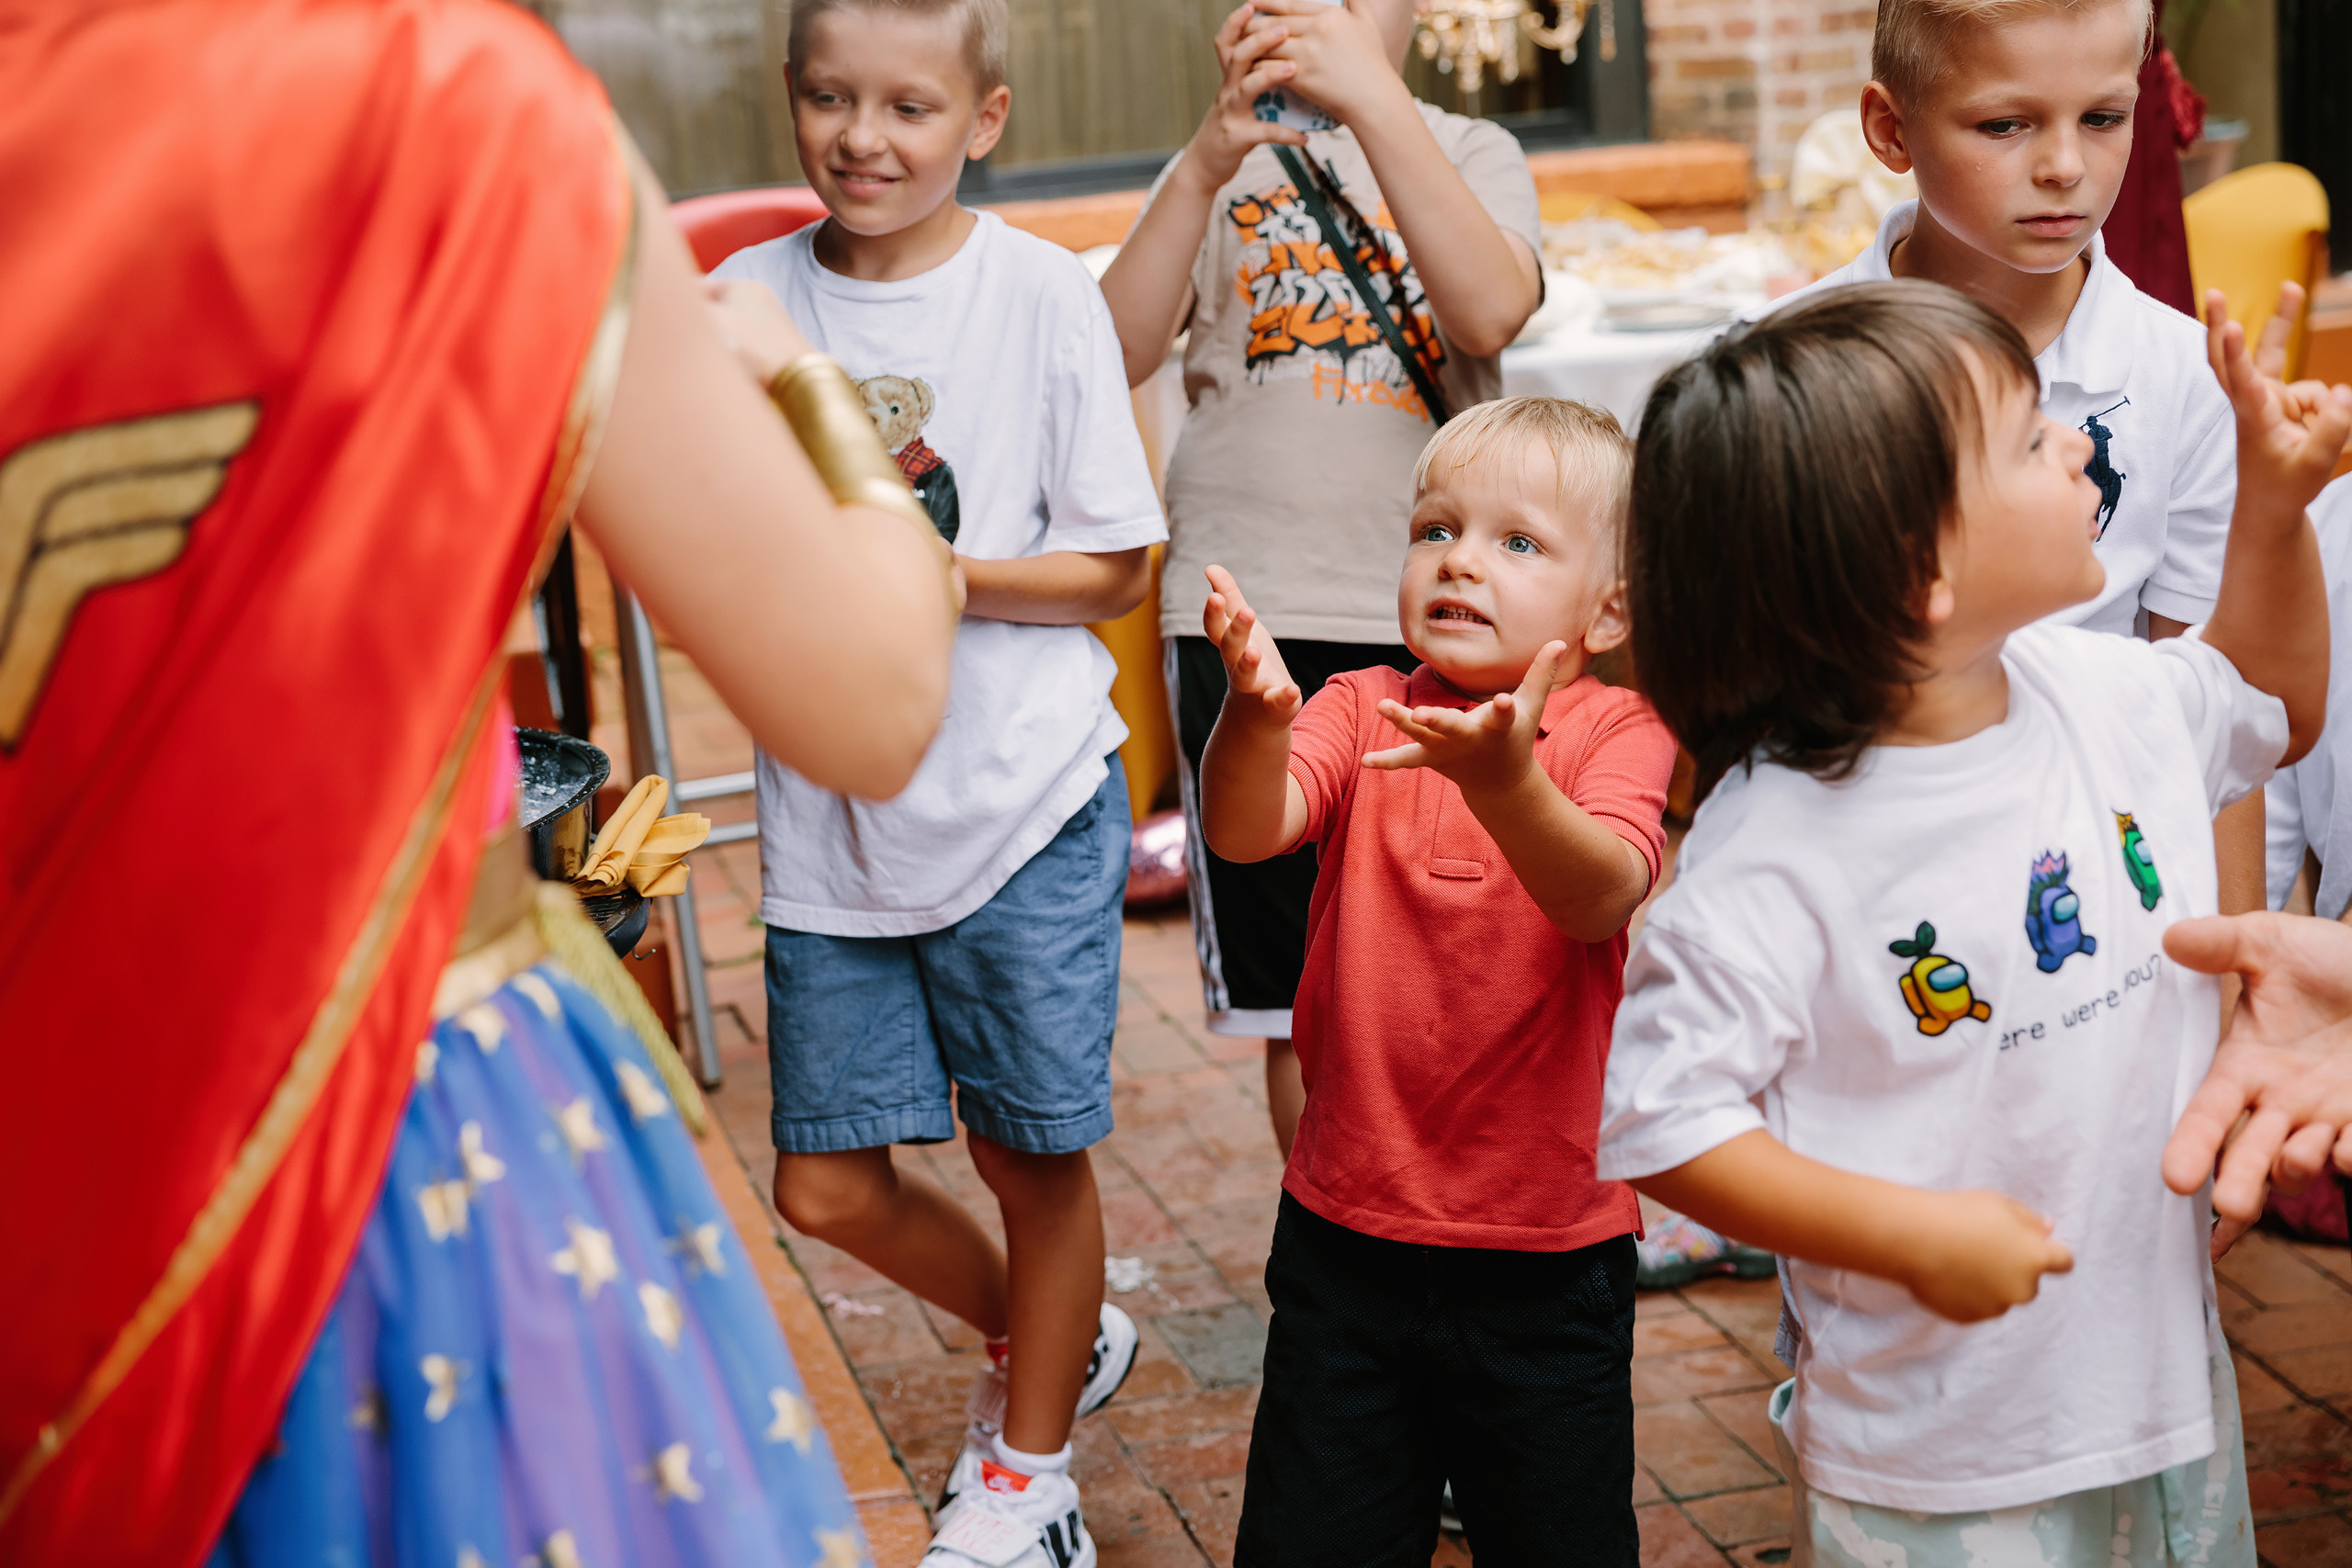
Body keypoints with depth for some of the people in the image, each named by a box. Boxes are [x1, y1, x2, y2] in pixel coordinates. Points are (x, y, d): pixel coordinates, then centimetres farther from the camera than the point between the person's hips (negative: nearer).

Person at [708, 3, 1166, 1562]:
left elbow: (1114, 570, -4)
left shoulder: (1042, 292, -6)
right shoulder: (749, 300, 2)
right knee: (829, 1186, 8)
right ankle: (1057, 1339, 37)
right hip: (830, 813, 3)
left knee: (1035, 1155, 8)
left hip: (1026, 802, -3)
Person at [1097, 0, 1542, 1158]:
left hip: (1434, 621, 0)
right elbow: (1117, 353, -5)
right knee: (1298, 1009, 7)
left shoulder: (1470, 152, 9)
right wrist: (1205, 164, -16)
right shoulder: (1221, 166, 11)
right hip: (1247, 620, 1)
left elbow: (1490, 312, -14)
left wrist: (1373, 95, -20)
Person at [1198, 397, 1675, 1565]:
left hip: (1548, 1258, -2)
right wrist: (1255, 714, -41)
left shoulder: (1616, 732, -8)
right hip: (1345, 1237, 2)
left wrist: (1505, 781, -46)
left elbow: (1604, 897, -27)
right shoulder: (1360, 710, -1)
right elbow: (1246, 830, -20)